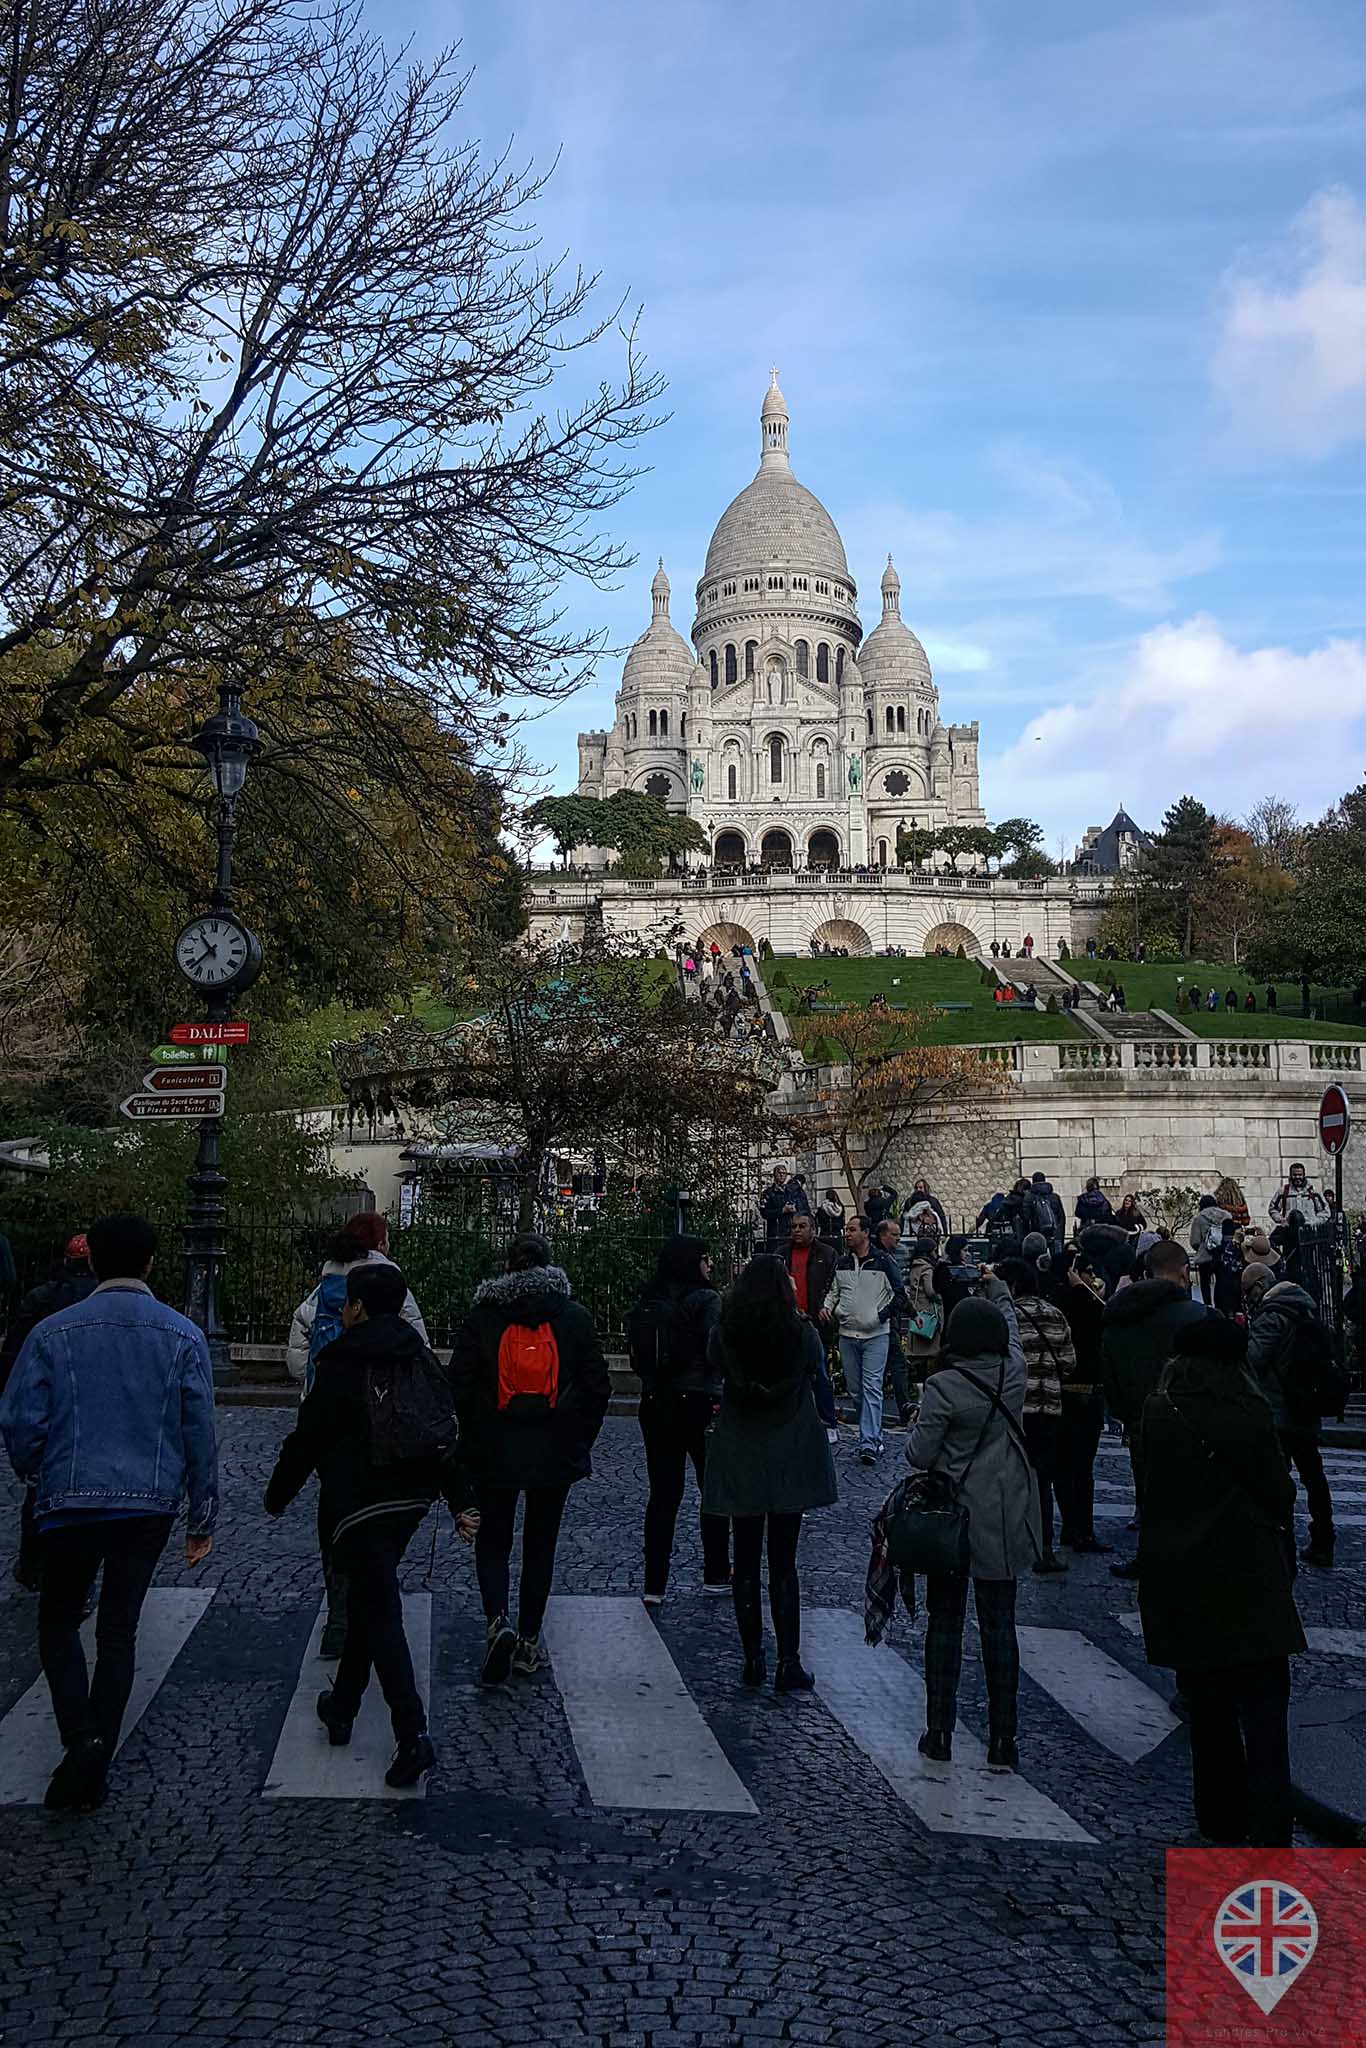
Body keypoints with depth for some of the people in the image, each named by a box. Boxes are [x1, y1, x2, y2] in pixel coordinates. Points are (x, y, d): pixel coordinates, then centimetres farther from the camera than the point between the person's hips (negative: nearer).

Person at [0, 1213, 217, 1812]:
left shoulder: (54, 1332, -6)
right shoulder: (183, 1336, -2)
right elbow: (200, 1433, -2)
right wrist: (203, 1519, 7)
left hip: (71, 1501, -1)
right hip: (151, 1504, 1)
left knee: (58, 1623, 16)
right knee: (118, 1630, 13)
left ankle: (81, 1737, -5)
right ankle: (94, 1767, 14)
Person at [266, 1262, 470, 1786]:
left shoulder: (341, 1366, -14)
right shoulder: (419, 1356, 5)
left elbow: (306, 1439, -9)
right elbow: (447, 1429, 8)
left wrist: (277, 1496, 6)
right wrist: (460, 1502, 13)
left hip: (357, 1505, -7)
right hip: (412, 1501, 7)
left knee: (380, 1614, -6)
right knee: (367, 1600, 22)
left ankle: (413, 1737, -13)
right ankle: (343, 1706, 35)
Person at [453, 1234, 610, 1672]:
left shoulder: (481, 1316, -4)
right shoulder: (575, 1316, -1)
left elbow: (459, 1384, -5)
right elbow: (598, 1386, -1)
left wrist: (473, 1439, 5)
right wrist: (579, 1443, 7)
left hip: (493, 1453, -1)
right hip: (554, 1454, 1)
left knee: (492, 1542, 12)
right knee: (540, 1545, 14)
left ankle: (498, 1621, -10)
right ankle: (529, 1644, 18)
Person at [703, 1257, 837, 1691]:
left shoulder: (725, 1332, -8)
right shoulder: (800, 1332, -13)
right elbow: (816, 1373, 5)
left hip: (739, 1459, 1)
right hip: (789, 1459, -1)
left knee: (746, 1561, 11)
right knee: (783, 1563, 4)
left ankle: (753, 1659, 16)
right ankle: (788, 1663, 5)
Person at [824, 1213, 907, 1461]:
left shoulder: (883, 1262, -4)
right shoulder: (841, 1263, 10)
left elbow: (900, 1295, 0)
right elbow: (834, 1291, 23)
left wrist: (881, 1316, -11)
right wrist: (828, 1307, 3)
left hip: (875, 1335, -5)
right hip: (847, 1335, 5)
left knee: (872, 1388, -11)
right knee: (854, 1390, 9)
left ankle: (869, 1443, -15)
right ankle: (873, 1435, 22)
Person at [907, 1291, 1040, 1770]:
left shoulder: (943, 1387, -18)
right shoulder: (1013, 1372, -5)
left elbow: (919, 1455, -15)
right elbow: (1011, 1323, 17)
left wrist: (916, 1431, 7)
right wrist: (997, 1289, 33)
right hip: (1003, 1520, 3)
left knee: (945, 1623, 10)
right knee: (999, 1626, 8)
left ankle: (939, 1734, 17)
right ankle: (1003, 1741, 12)